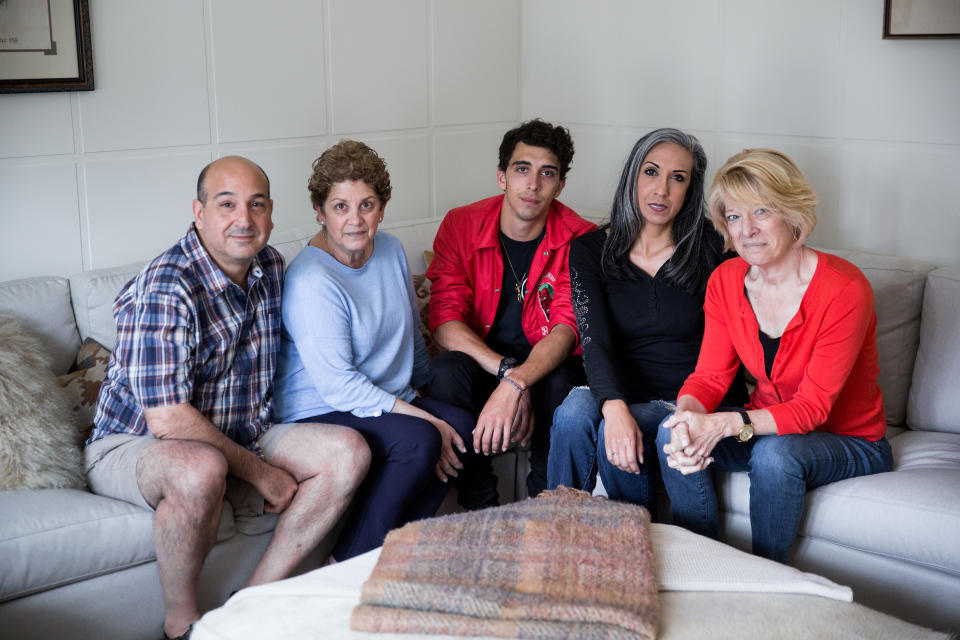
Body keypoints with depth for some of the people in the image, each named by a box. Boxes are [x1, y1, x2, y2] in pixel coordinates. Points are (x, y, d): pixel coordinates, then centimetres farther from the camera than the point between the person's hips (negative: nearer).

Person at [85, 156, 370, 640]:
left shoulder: (269, 266, 2)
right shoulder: (165, 289, -24)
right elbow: (167, 419, -27)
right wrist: (260, 472, -20)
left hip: (241, 437, 8)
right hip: (134, 445, -7)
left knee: (348, 452, -11)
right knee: (201, 470, -40)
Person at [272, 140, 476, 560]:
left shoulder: (390, 250, 6)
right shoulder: (311, 281, -20)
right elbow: (337, 385, -23)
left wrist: (432, 397, 21)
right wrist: (424, 419, -23)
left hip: (393, 401, 8)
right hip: (319, 414, -7)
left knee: (463, 427, -19)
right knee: (418, 439, -31)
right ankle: (352, 567, -13)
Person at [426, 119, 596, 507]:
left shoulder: (579, 240, -10)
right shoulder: (461, 225, -7)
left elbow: (567, 326, -20)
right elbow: (445, 319, -15)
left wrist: (515, 386, -40)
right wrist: (508, 373, -32)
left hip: (546, 362, -1)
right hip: (480, 361, 1)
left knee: (559, 385, -35)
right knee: (446, 373, -32)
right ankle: (480, 511, -17)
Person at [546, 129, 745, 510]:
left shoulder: (712, 250, 0)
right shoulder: (590, 250, 2)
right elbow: (594, 339, -12)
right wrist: (615, 407, -31)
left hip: (687, 401, -1)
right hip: (616, 393, 2)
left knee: (612, 439, -30)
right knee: (574, 412, -31)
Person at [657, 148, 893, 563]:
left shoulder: (844, 289, -24)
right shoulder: (726, 281, -5)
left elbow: (812, 407, -25)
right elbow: (709, 376, -6)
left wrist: (727, 423, -40)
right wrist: (688, 415, -31)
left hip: (850, 442, -5)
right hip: (766, 428, 5)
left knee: (775, 454, -36)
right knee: (674, 435, -20)